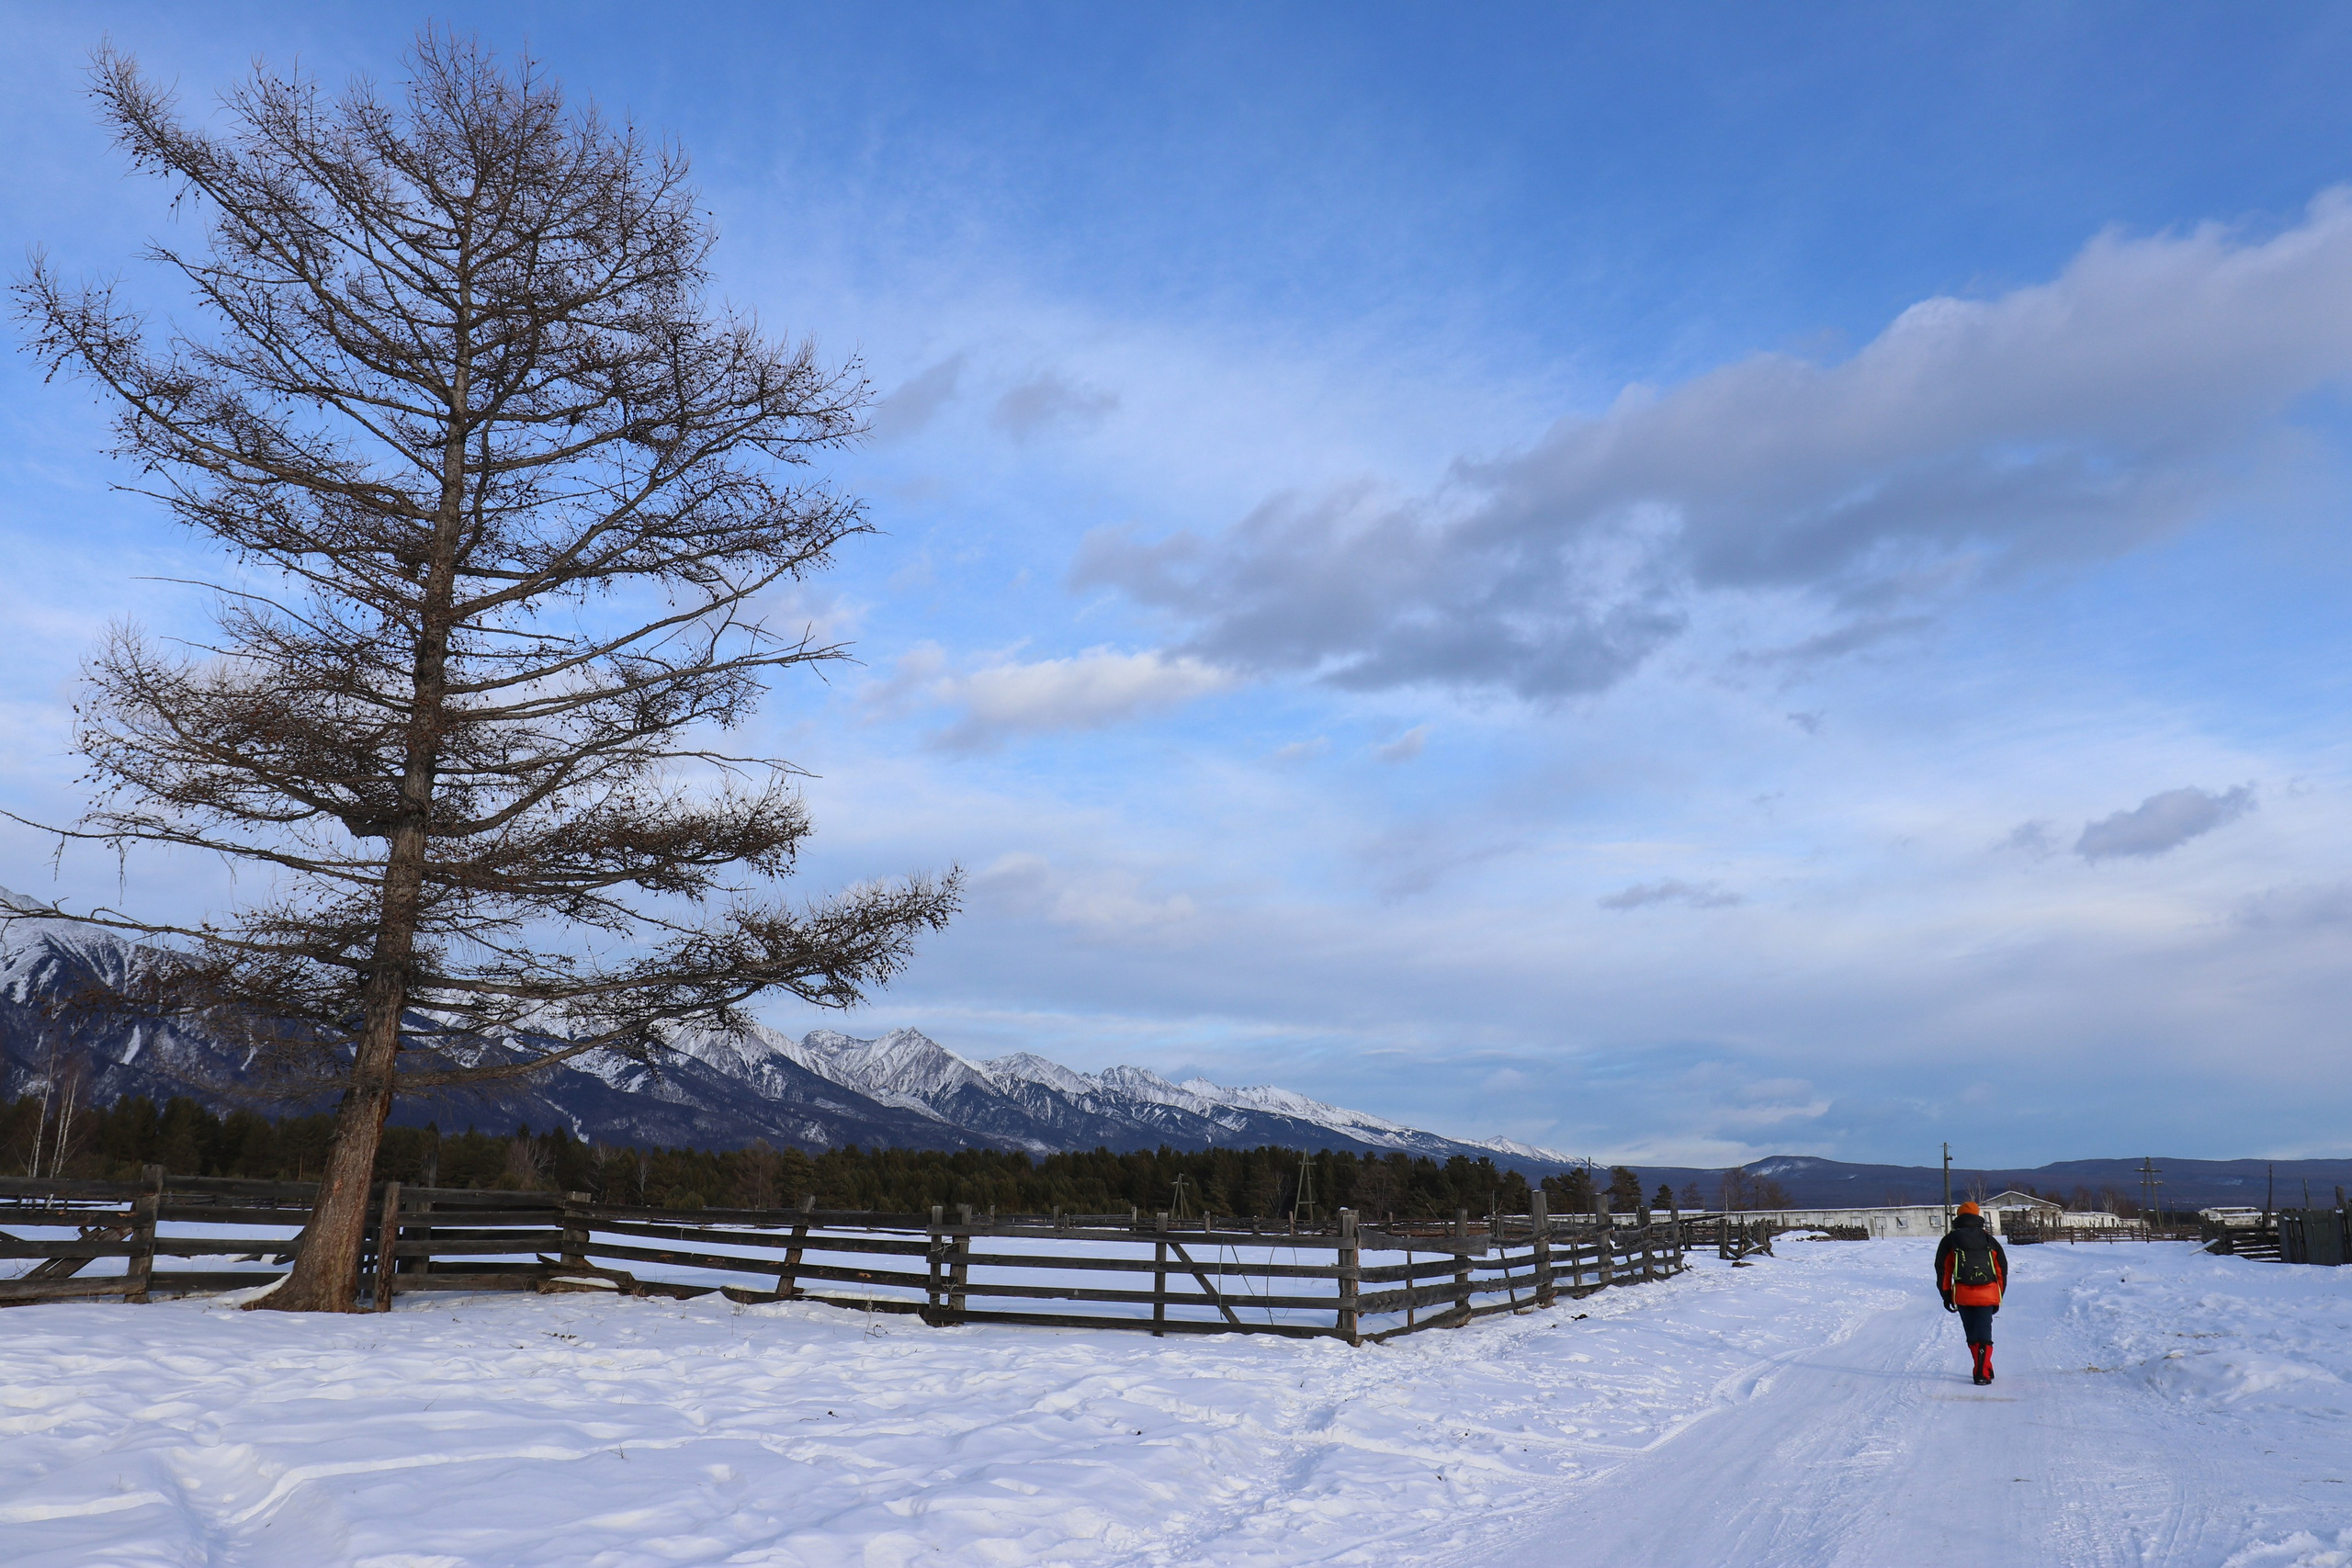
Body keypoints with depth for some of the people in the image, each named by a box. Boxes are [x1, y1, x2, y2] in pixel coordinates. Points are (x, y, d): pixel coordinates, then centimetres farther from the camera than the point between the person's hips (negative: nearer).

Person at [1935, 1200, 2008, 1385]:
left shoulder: (1950, 1240, 7)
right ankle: (1983, 1374, -12)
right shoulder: (1990, 1241, 11)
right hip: (1987, 1295, 1)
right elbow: (2002, 1269, 12)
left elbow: (1943, 1269, 5)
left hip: (1962, 1295, -1)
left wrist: (1946, 1294, 11)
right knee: (1983, 1334, 0)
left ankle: (1985, 1371, 16)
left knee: (1972, 1335, 13)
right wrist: (1999, 1296, 19)